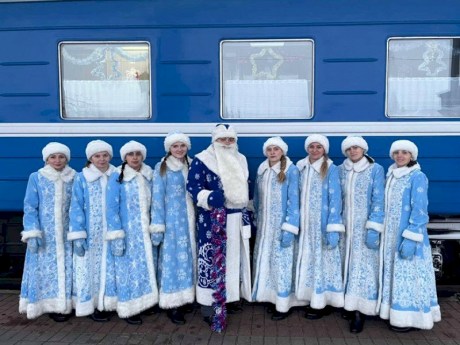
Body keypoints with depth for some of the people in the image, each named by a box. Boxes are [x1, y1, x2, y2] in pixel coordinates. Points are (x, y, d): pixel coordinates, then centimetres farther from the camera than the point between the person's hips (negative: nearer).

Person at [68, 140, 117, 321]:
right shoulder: (81, 178, 0)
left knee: (109, 268, 5)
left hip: (111, 234, 2)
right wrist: (78, 235, -11)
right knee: (89, 268, 1)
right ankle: (91, 305, 15)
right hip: (89, 235, -2)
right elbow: (76, 208, -4)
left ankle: (104, 304, 18)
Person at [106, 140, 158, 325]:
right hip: (127, 231, -5)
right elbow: (112, 207, -9)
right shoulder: (117, 177, -6)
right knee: (129, 267, 0)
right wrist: (116, 236, -15)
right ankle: (128, 309, 11)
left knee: (146, 267, 8)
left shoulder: (149, 176, 7)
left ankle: (144, 303, 21)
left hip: (145, 231, 5)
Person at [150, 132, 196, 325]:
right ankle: (173, 305, 3)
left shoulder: (192, 166, 12)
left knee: (188, 258, 9)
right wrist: (157, 227, -11)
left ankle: (185, 299, 21)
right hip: (173, 222, -5)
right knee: (174, 259, -4)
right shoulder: (161, 168, -2)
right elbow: (157, 198, -6)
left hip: (190, 221, 5)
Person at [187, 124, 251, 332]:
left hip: (237, 218, 7)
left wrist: (247, 216, 17)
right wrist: (210, 198, -32)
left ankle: (231, 297, 29)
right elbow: (192, 186, -15)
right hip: (213, 219, -7)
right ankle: (209, 306, 4)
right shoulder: (202, 160, -8)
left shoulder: (241, 160, 13)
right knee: (212, 259, -5)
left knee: (234, 258, 14)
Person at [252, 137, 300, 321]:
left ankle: (283, 305, 12)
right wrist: (257, 221, 12)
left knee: (282, 262, 0)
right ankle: (273, 298, 24)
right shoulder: (261, 170, 7)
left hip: (282, 225, -5)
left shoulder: (291, 170, -10)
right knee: (266, 261, 10)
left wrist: (289, 228, -19)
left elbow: (293, 201, -14)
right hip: (264, 225, 5)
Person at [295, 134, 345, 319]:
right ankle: (313, 299, 22)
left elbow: (335, 199, -12)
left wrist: (334, 228, -18)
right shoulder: (302, 168, 9)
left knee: (323, 259, 2)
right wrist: (296, 222, 7)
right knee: (308, 259, 10)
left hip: (324, 224, -5)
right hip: (306, 224, 5)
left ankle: (322, 302, 14)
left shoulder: (331, 169, -7)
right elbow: (300, 197, 11)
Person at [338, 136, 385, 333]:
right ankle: (349, 305, 16)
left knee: (364, 265, -3)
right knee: (349, 264, 6)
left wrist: (373, 229, -14)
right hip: (346, 226, 3)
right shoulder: (340, 170, 7)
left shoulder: (375, 169, -2)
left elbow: (379, 200, -6)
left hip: (366, 227, -3)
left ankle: (359, 311, 0)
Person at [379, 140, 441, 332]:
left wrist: (410, 238, -22)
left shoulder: (417, 177, -11)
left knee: (409, 273, 0)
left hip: (408, 234, -7)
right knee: (395, 272, 13)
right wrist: (385, 234, 12)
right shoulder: (391, 175, 11)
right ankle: (397, 312, 24)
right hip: (392, 235, 7)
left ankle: (409, 317, 11)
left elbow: (419, 210, -16)